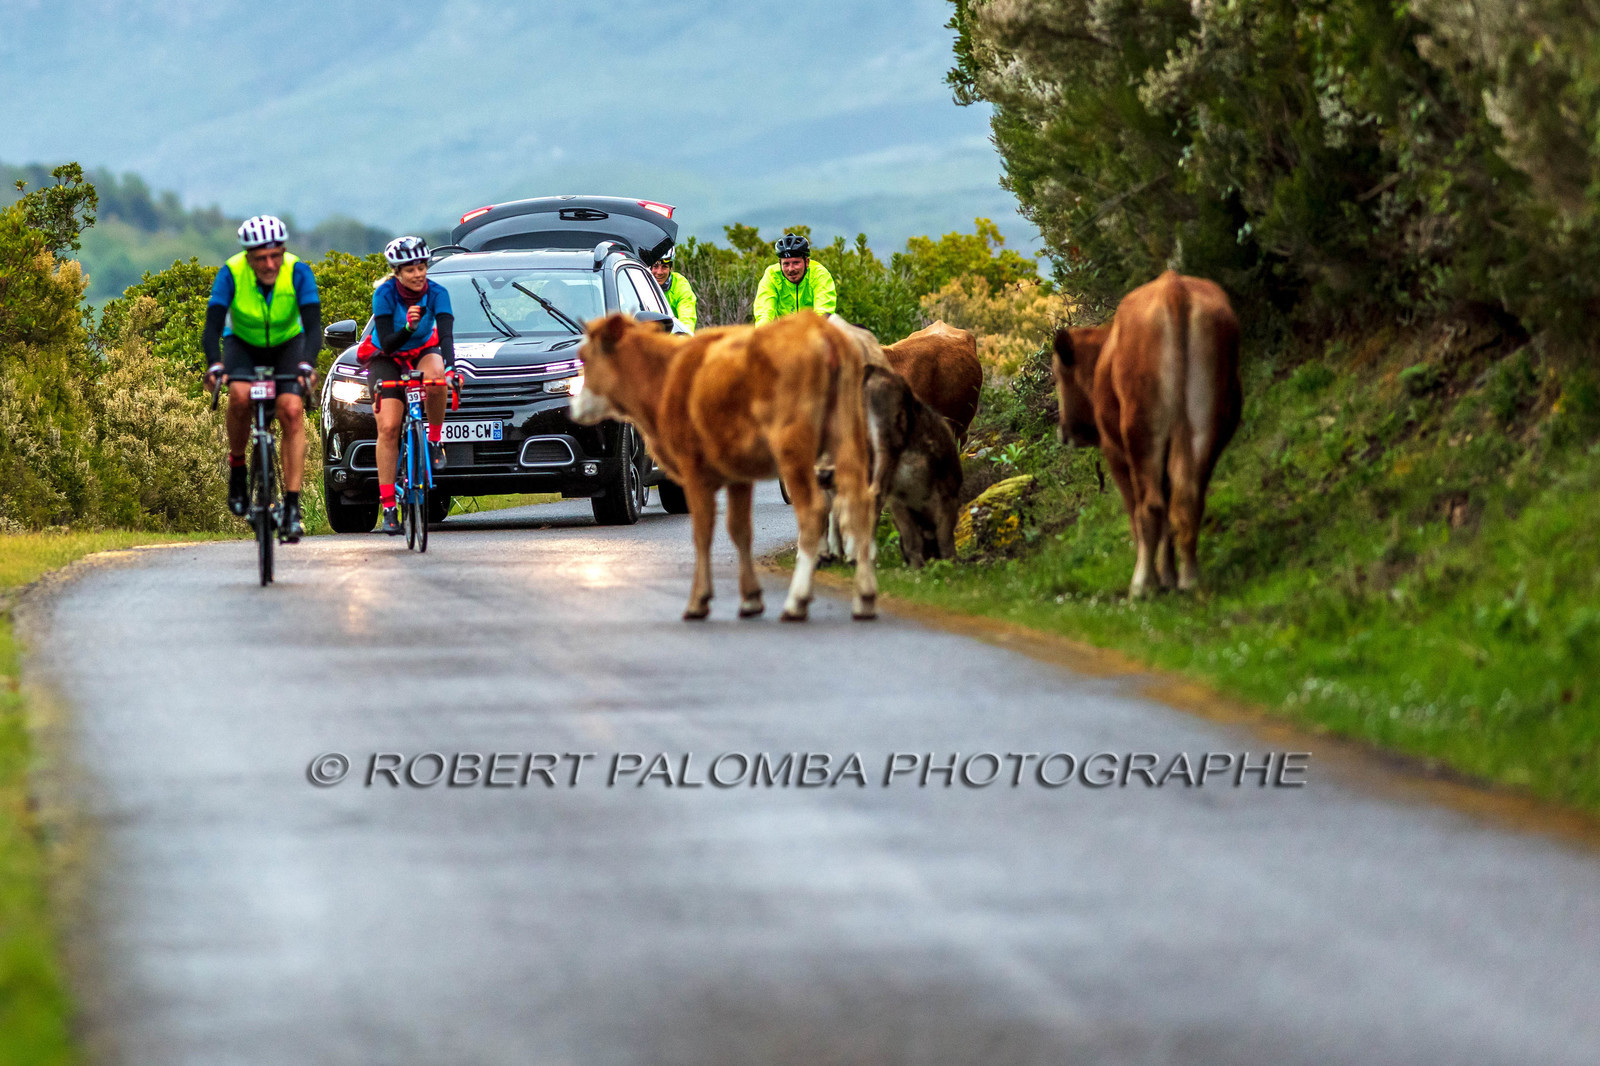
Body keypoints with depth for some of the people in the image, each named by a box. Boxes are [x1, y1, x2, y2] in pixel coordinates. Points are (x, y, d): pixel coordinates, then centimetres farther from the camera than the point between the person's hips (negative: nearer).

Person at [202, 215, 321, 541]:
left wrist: (307, 364, -52)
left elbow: (313, 327, -33)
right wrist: (214, 365, -51)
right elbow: (212, 327, -33)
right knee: (240, 395, -32)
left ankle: (292, 506, -21)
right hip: (242, 344, 0)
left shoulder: (298, 273, -27)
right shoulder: (232, 273, -27)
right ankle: (237, 467, -7)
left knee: (292, 410, -21)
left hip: (287, 345, 0)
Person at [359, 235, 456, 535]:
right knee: (388, 428, -16)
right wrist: (408, 328, -47)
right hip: (386, 359, -1)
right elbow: (387, 344, -27)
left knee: (435, 376, -38)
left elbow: (446, 335, -30)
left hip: (422, 352, 1)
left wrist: (450, 367, -49)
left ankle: (435, 441, -15)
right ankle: (388, 507, -13)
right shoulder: (385, 294, -23)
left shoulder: (436, 293, -20)